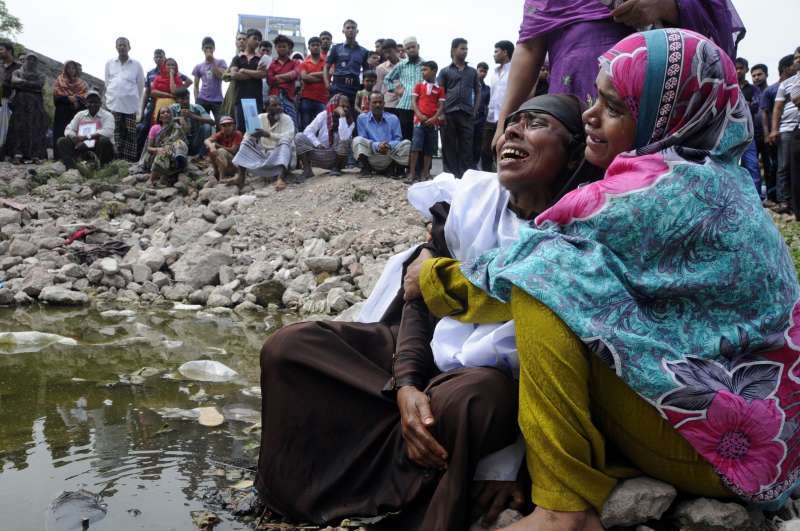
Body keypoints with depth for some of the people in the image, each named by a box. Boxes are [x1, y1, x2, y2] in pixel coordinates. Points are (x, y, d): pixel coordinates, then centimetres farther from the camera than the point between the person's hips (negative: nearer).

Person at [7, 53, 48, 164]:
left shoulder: (40, 75, 17)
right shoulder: (17, 72, 16)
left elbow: (40, 84, -3)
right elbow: (14, 82, -5)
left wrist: (23, 83, -2)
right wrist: (33, 86, -8)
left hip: (36, 106, 0)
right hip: (20, 105, 0)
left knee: (35, 129, -9)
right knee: (19, 129, -9)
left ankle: (35, 155, -14)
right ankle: (18, 155, -15)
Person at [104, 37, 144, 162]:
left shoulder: (136, 65, 5)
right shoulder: (109, 64, 10)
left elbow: (140, 85, 9)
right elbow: (107, 83, 16)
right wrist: (111, 97, 14)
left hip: (131, 106, -1)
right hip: (113, 105, 1)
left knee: (130, 135, -2)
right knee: (116, 134, -2)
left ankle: (131, 160, 1)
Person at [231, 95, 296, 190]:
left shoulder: (287, 119, -3)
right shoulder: (260, 118, 7)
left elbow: (287, 137, -22)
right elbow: (248, 135, -2)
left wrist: (268, 135, -35)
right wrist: (253, 136, -27)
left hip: (281, 156, -3)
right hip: (263, 154, 4)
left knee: (284, 141, -30)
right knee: (247, 141, -11)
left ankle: (281, 178, -49)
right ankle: (241, 178, -24)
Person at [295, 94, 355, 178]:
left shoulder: (350, 122, -8)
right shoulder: (324, 115, -5)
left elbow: (344, 137, -29)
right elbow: (308, 131, -10)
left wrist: (342, 117, -27)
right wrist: (317, 144, -23)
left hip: (336, 156, -1)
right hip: (319, 152, 1)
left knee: (345, 141, -32)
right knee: (299, 137, -21)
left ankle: (336, 168, -10)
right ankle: (307, 169, -18)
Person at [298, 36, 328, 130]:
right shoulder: (304, 63, 13)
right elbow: (304, 77, -3)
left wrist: (311, 74, -2)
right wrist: (321, 78, -3)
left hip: (322, 100, -1)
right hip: (306, 99, 1)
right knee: (305, 127, 0)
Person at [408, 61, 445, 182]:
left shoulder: (439, 89, 7)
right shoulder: (419, 85, 10)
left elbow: (441, 106, 3)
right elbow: (413, 101, 3)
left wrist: (434, 118, -12)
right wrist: (419, 115, -12)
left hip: (433, 122, 1)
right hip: (419, 120, -1)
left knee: (429, 149, 4)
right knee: (416, 146, -10)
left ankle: (425, 173, 11)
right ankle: (412, 173, -8)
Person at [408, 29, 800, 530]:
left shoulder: (668, 186, -19)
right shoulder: (718, 181, 10)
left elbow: (533, 270, -16)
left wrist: (435, 278, -3)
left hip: (725, 447, -10)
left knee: (542, 280, -20)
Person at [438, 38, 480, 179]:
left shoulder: (472, 72, 15)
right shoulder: (445, 71, 8)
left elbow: (477, 92, 18)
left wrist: (475, 110, 5)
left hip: (467, 114, 1)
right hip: (449, 113, -1)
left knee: (466, 146, -1)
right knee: (449, 146, 1)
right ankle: (450, 175, 7)